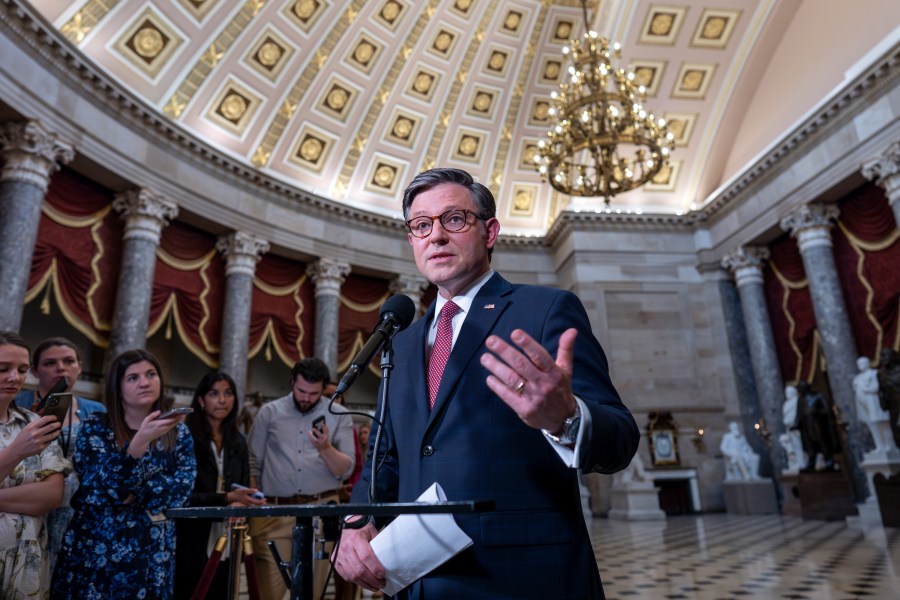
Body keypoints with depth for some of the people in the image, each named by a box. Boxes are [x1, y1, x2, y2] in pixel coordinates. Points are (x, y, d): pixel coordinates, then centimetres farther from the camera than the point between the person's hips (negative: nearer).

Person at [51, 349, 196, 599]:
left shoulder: (178, 432, 3)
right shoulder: (95, 427, -4)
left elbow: (182, 486, -7)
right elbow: (100, 488, -15)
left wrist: (131, 494, -17)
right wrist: (141, 440, -28)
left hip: (152, 552, 2)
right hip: (95, 547, -2)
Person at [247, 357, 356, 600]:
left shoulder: (339, 416, 2)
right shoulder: (269, 412, 5)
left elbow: (346, 470, -3)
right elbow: (252, 463, 7)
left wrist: (325, 448, -20)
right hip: (274, 512, 0)